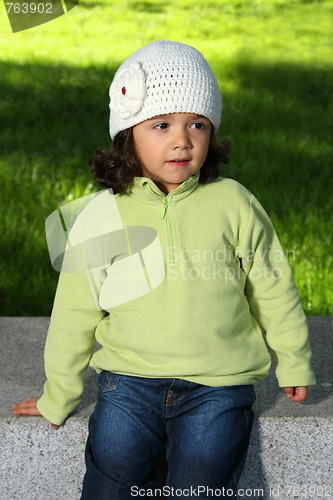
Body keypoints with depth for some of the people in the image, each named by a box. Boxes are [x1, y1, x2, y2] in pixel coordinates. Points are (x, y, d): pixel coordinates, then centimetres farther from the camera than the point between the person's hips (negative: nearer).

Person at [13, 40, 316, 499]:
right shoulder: (99, 218, -3)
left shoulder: (234, 204, -4)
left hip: (217, 387, -1)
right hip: (130, 381, 1)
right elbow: (74, 314, 6)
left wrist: (293, 362, 17)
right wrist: (58, 397, 14)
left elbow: (271, 286, 8)